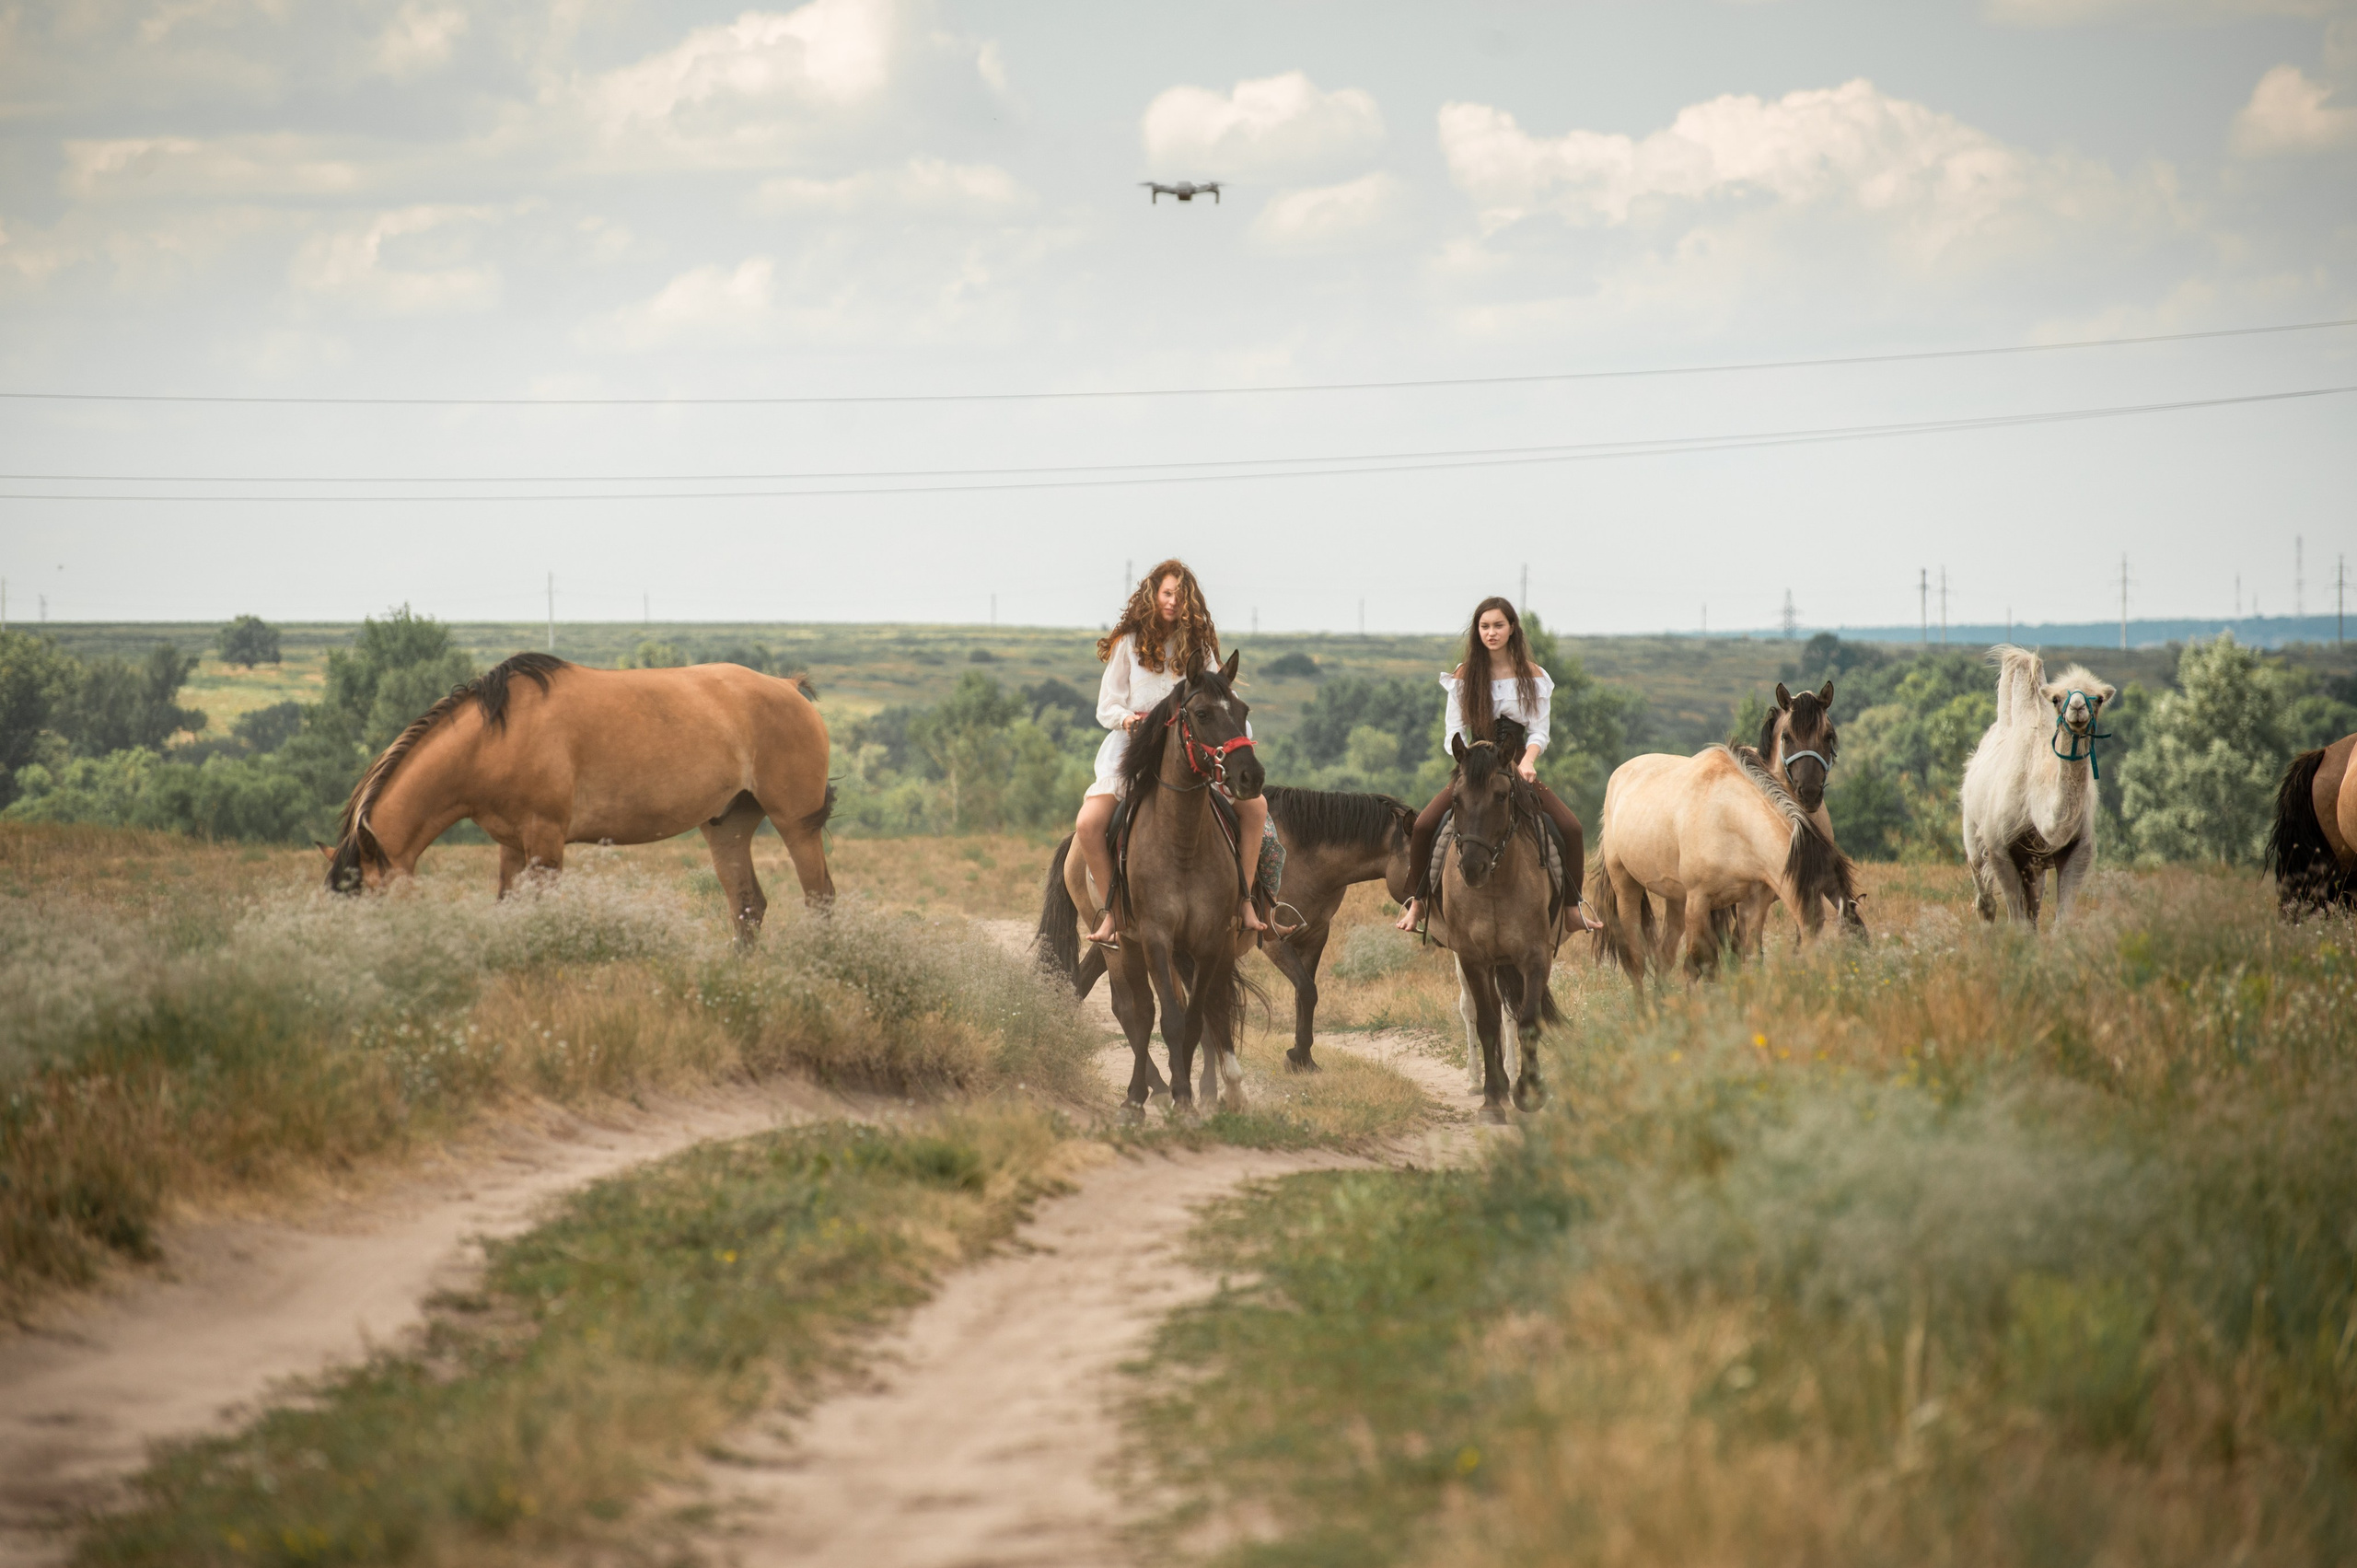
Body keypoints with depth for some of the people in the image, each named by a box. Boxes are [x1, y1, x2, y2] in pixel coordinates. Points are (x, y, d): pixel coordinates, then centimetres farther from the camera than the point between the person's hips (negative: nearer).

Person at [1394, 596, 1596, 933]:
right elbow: (1454, 732, -1)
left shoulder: (1533, 676, 2)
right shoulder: (1463, 676, 2)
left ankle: (1574, 904, -2)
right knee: (1423, 827, -22)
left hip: (1519, 768, 0)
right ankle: (1417, 902, -4)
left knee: (1571, 829, -19)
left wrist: (1527, 761, -22)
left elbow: (1539, 731, -2)